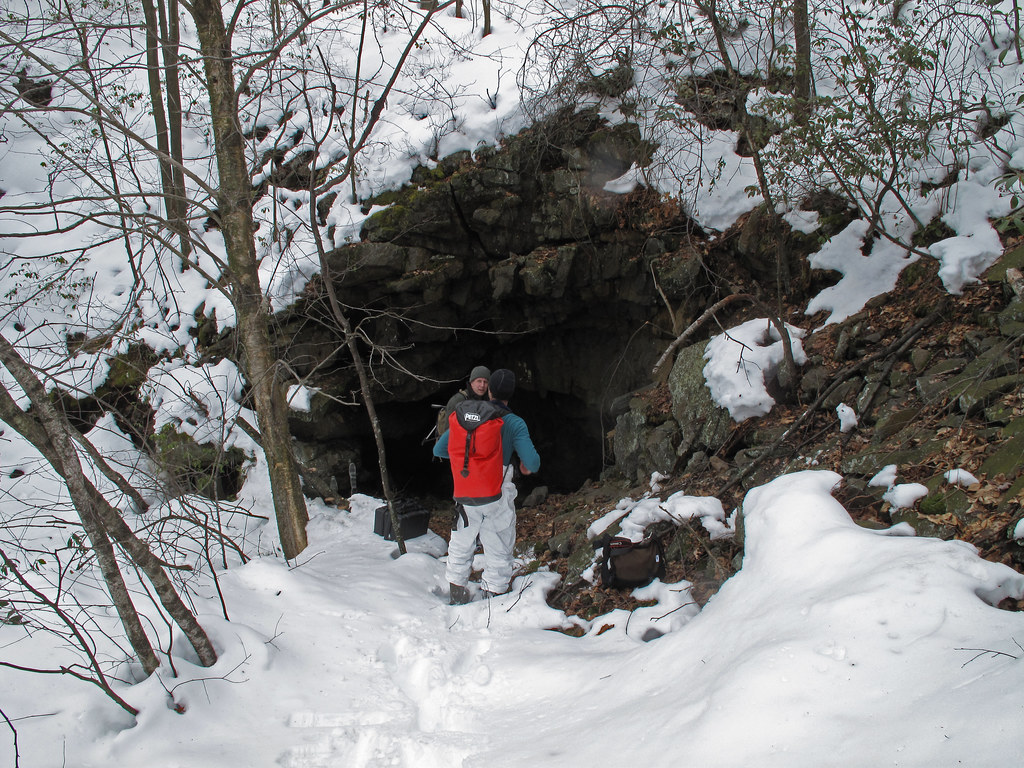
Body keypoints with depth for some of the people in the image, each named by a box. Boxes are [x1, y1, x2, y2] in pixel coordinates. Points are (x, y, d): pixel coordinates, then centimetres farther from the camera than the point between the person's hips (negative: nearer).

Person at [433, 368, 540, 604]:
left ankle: (457, 599, 29)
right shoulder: (514, 424, -12)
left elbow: (439, 449, 4)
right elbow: (533, 463, -18)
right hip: (498, 498, -3)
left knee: (461, 549, 19)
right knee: (498, 552, 12)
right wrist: (525, 466, 6)